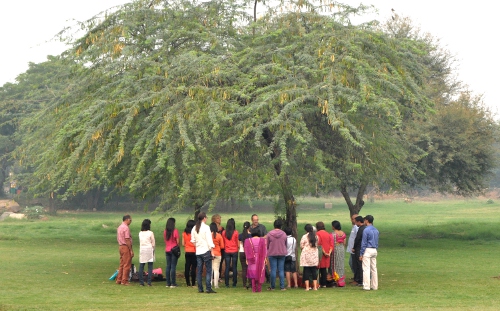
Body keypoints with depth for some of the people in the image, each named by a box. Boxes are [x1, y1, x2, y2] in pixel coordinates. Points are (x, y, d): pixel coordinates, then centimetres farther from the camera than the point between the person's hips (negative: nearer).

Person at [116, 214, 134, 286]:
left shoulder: (119, 227, 14)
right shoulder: (126, 228, -15)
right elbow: (127, 240, -19)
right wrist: (131, 250, -17)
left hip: (120, 246, 10)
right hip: (126, 247, -10)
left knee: (122, 264, 15)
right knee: (127, 265, -4)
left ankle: (119, 280, 19)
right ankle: (124, 281, -2)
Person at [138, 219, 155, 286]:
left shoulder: (140, 233, 4)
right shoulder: (150, 233, -8)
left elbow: (140, 243, 6)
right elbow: (153, 243, -3)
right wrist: (153, 250, 8)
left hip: (142, 250, 4)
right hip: (149, 249, -4)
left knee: (141, 266, 7)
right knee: (150, 266, 1)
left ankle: (141, 282, 5)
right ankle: (149, 282, -3)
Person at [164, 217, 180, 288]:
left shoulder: (165, 232, 3)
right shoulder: (175, 231, -11)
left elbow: (165, 241, 9)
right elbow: (177, 241, -8)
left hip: (167, 250, 5)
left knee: (168, 266, 10)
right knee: (173, 267, -3)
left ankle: (168, 283, 11)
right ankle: (173, 284, -4)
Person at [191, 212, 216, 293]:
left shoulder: (194, 228, 8)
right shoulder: (206, 227, -10)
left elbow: (193, 241, 12)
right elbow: (209, 240, -12)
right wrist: (212, 251, -9)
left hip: (198, 251, 6)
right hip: (206, 250, -6)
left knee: (199, 271, 9)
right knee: (208, 271, -3)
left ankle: (200, 288, 9)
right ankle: (208, 289, -7)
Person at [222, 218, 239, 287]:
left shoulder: (224, 233, -4)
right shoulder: (235, 232, -9)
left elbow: (223, 243, 6)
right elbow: (237, 242, 1)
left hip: (226, 252, 2)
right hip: (234, 251, -2)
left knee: (227, 267, 5)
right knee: (234, 267, 4)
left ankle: (227, 283, 3)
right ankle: (234, 283, 5)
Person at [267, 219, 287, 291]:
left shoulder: (269, 234, -8)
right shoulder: (284, 234, -3)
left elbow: (266, 245, 0)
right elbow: (285, 244, 7)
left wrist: (267, 254, 16)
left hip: (272, 254, -1)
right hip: (282, 254, 1)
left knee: (273, 270, 3)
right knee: (281, 270, 4)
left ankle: (272, 287, 6)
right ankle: (282, 287, 3)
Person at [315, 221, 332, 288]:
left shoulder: (318, 234, -11)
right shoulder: (328, 234, 9)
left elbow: (319, 245, -16)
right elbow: (331, 244, 3)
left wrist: (324, 252, -11)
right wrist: (329, 253, -4)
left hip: (320, 254, -6)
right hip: (327, 255, 6)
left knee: (318, 268, 0)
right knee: (324, 269, 12)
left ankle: (318, 283, -3)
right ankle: (324, 283, 13)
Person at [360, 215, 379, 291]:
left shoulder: (366, 230, -12)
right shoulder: (376, 230, 11)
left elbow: (364, 243, -12)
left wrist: (361, 254, -9)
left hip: (367, 250, -8)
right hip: (374, 250, 8)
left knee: (366, 269, -6)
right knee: (374, 268, 11)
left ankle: (366, 286, -9)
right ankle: (374, 286, 14)